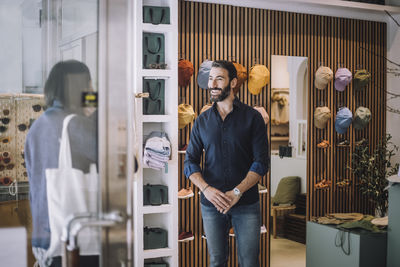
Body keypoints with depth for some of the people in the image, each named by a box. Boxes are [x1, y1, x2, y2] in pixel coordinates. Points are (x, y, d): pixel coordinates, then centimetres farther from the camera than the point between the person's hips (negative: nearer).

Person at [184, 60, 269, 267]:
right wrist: (206, 189, -15)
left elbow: (261, 162, -7)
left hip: (246, 203, -2)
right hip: (211, 203, 2)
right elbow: (190, 162, 4)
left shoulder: (252, 117, -2)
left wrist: (237, 192, -18)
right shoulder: (202, 120, 7)